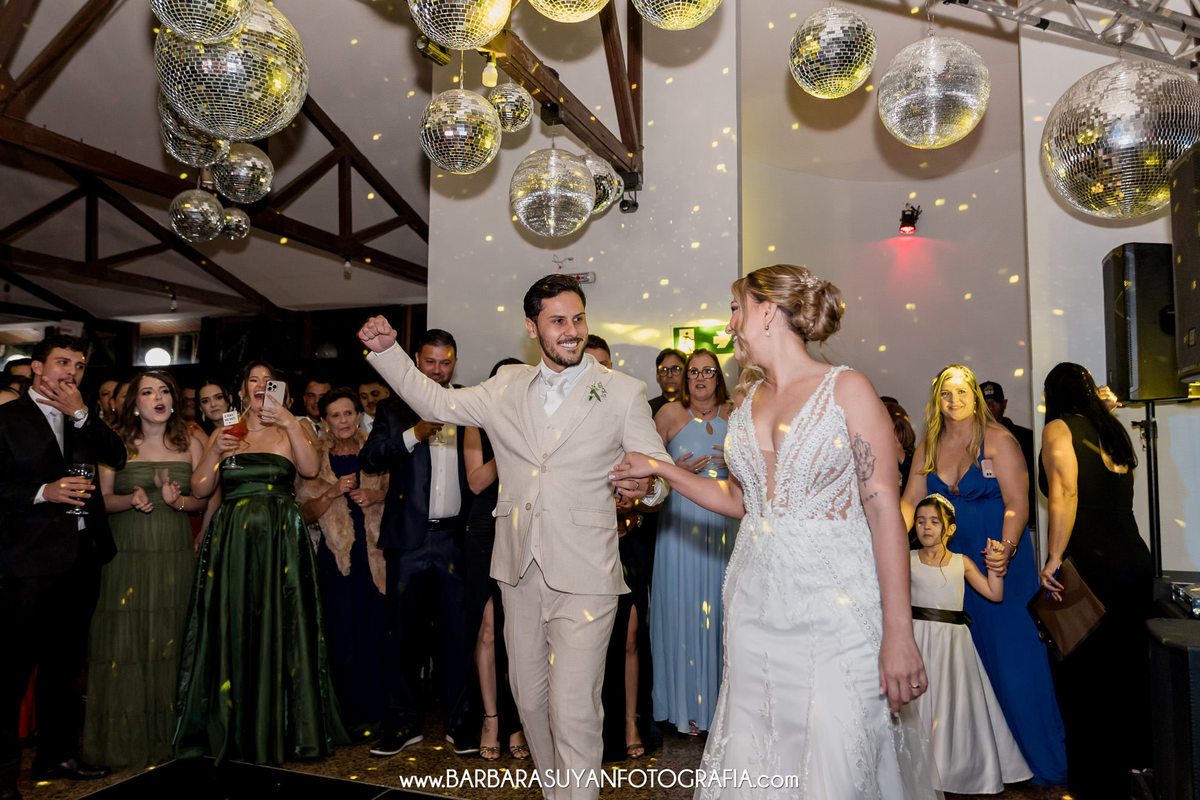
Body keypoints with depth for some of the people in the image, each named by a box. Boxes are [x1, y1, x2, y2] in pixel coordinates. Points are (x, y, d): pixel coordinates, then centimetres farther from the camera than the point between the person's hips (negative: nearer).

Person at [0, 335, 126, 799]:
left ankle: (57, 754, 30)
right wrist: (43, 492, -20)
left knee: (65, 665, 17)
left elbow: (117, 458, -1)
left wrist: (82, 414, -8)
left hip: (82, 559, 6)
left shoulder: (84, 421, 13)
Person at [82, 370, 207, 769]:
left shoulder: (190, 445, 7)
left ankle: (166, 734, 14)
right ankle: (123, 737, 12)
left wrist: (177, 500, -12)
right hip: (126, 553, -1)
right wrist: (131, 500, -16)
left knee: (169, 639, 2)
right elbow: (101, 499, 3)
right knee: (124, 639, -1)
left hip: (175, 554, 1)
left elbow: (204, 499, 7)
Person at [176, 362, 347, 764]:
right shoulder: (223, 433, 13)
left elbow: (311, 469, -12)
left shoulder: (288, 432, 7)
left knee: (280, 628, 0)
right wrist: (216, 450, -7)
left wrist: (291, 422, -19)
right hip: (232, 542, 2)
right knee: (232, 629, 4)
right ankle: (231, 729, 17)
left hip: (280, 541, -2)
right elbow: (199, 488, 8)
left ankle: (279, 727, 12)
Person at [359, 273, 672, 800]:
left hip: (583, 577, -4)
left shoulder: (623, 392, -1)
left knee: (573, 710, -9)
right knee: (529, 700, 17)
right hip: (520, 572, 4)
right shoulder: (507, 387, 9)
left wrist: (646, 484, -24)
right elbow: (435, 402, 16)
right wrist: (386, 350, 7)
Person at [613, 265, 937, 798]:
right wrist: (662, 469, 14)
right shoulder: (748, 401, 11)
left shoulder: (847, 389, -7)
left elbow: (884, 509, -11)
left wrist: (899, 633, -15)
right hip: (757, 603, 6)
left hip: (834, 600, -5)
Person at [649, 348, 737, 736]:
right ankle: (687, 705, 13)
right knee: (682, 606, 1)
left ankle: (721, 700, 20)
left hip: (724, 523, 3)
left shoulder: (735, 414, 9)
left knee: (720, 607, 6)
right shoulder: (670, 413, 1)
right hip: (682, 519, -2)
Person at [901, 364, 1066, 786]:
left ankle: (1047, 762, 13)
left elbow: (1017, 503, -13)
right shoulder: (927, 447, 8)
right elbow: (909, 501, 7)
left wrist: (1006, 550, -27)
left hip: (1002, 564, -4)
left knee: (1013, 660, -2)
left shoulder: (998, 440, -7)